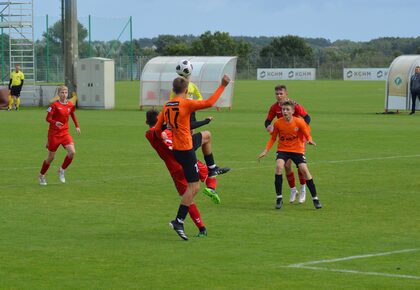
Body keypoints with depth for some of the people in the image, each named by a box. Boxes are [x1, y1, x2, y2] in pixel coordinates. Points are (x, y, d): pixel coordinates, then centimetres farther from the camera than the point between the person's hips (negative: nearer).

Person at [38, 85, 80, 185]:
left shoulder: (70, 105, 2)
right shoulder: (55, 105, -12)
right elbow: (48, 118, -17)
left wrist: (77, 126, 19)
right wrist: (55, 122, -36)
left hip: (65, 133, 4)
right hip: (54, 134, -4)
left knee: (72, 152, -18)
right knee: (51, 157, 4)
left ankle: (62, 170, 5)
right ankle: (41, 175, 27)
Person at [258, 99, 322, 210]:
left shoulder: (299, 122, -14)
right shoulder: (278, 123, -9)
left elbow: (307, 135, -5)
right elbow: (273, 138, 4)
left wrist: (310, 141, -28)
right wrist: (265, 151, -6)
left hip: (297, 150, -1)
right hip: (282, 149, 1)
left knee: (304, 169, -16)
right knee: (279, 166, -25)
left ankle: (315, 198, -1)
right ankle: (279, 198, -14)